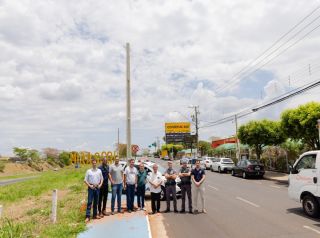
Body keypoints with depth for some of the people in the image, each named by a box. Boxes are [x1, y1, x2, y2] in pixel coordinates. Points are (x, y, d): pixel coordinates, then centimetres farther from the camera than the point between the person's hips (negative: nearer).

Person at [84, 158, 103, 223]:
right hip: (91, 188, -3)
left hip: (97, 187, 3)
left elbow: (101, 179, 13)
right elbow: (85, 180, -2)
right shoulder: (88, 171, -2)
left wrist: (100, 184, -2)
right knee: (89, 202, -6)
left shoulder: (99, 171, 6)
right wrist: (89, 185, -12)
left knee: (96, 202, 10)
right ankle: (87, 216, -6)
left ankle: (95, 215, 20)